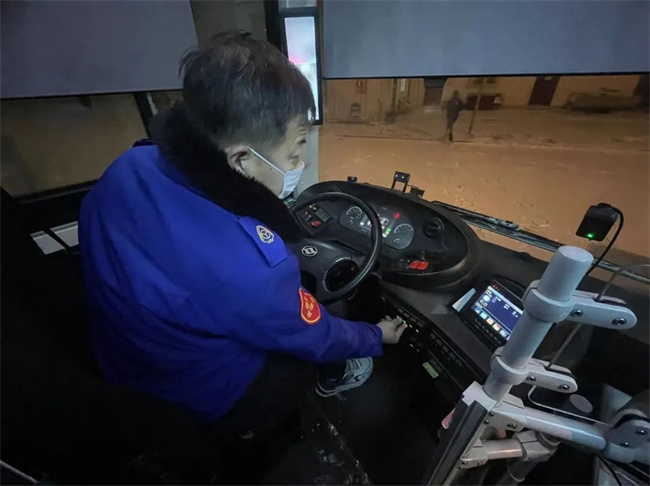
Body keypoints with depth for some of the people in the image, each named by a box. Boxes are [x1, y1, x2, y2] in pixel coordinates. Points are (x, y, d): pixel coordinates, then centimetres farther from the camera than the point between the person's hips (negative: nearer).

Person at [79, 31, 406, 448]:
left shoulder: (130, 166, -19)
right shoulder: (247, 267, -42)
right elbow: (316, 339, -21)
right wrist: (377, 338, 0)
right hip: (208, 403, -5)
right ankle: (334, 381, 45)